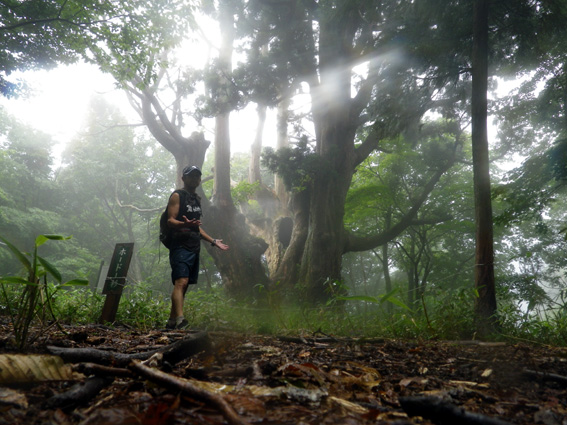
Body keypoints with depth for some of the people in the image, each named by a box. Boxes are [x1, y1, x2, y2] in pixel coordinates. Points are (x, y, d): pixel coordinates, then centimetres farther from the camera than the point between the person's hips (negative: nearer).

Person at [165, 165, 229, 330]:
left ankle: (172, 321, 13)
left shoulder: (197, 199, 22)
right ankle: (179, 319, -29)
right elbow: (170, 221, -12)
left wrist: (213, 241, 27)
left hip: (194, 248, 8)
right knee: (181, 282, -20)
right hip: (180, 246, -8)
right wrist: (185, 224, -32)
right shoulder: (177, 196, -1)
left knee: (184, 285, 7)